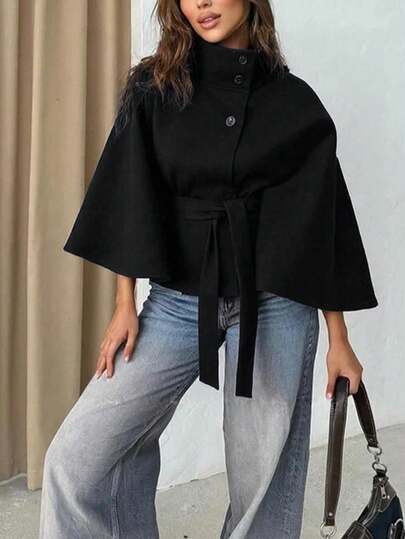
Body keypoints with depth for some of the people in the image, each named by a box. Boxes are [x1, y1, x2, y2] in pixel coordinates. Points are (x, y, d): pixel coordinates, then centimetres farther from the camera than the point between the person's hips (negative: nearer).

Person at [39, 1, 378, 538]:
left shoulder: (295, 103, 2)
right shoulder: (152, 88, 4)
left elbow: (323, 220, 3)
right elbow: (130, 200, 3)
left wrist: (339, 339, 3)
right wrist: (125, 306, -3)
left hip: (275, 304, -1)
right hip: (177, 301, 1)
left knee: (263, 474, 3)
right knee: (77, 458, -5)